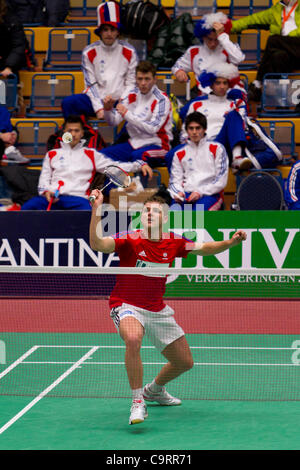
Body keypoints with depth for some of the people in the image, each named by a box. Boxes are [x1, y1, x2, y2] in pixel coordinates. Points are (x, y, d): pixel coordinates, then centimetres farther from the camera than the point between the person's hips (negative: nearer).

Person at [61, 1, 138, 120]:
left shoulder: (129, 52, 4)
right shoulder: (89, 52, 3)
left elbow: (130, 83, 2)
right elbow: (91, 84, 0)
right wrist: (99, 108, -12)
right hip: (96, 100, 1)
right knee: (68, 102, -25)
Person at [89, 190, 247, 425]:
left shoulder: (173, 242, -3)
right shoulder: (129, 240, -16)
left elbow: (205, 248, 9)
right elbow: (97, 243, -30)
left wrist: (231, 242, -7)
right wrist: (97, 208, -40)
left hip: (158, 311, 6)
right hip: (128, 307, -5)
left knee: (185, 362, 12)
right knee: (133, 339, -40)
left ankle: (154, 389, 44)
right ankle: (138, 403, -28)